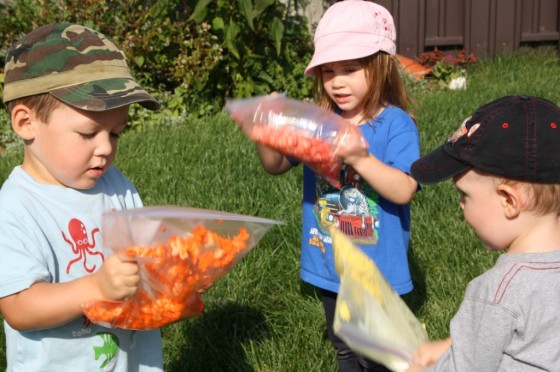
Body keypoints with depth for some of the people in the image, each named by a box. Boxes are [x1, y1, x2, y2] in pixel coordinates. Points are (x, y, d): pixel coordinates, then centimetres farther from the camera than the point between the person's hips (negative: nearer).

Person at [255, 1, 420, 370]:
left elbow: (404, 191, -26)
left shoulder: (396, 125, -17)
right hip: (329, 268, 5)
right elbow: (276, 165, 0)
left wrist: (360, 158, -40)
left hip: (376, 270, -5)